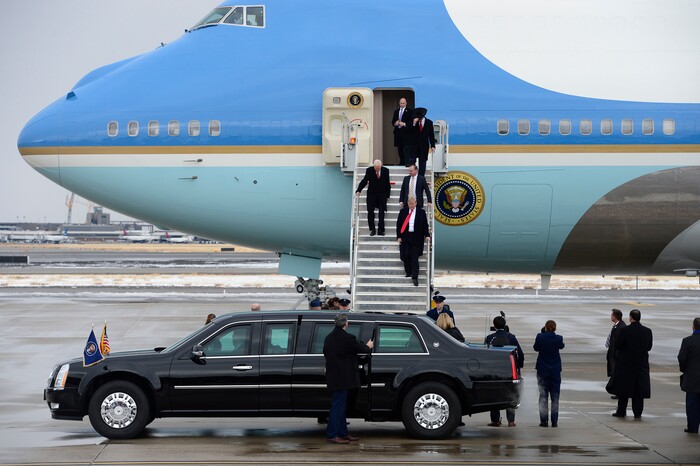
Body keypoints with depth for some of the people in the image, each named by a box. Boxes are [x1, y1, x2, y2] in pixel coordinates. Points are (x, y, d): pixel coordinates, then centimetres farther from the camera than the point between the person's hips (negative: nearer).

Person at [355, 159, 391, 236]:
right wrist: (359, 190, -13)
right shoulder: (369, 170, -7)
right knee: (370, 212, -2)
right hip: (371, 194, 0)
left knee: (381, 213, 0)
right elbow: (364, 181, -3)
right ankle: (372, 230, 8)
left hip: (382, 195, 0)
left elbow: (387, 183, 4)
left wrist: (387, 195, 3)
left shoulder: (385, 170, -3)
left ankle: (381, 231, 5)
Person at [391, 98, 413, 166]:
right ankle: (402, 162, 12)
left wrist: (404, 124, -18)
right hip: (398, 132, 5)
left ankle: (407, 162, -9)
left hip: (406, 132, -5)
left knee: (406, 148, -9)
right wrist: (395, 123, -6)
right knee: (399, 148, 6)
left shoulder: (409, 111, 0)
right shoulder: (396, 111, 17)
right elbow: (393, 122, 16)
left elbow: (411, 122, -6)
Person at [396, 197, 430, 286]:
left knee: (414, 257, -4)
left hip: (416, 238, -2)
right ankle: (408, 272, 23)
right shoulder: (403, 211, 6)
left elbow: (425, 225, 5)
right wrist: (398, 236, 1)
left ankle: (415, 277, -3)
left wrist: (427, 235, -7)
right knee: (405, 256, 4)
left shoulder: (421, 212, 3)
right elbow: (398, 224, 7)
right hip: (405, 238, 2)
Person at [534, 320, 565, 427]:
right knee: (555, 396, 8)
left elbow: (536, 348, 5)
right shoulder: (558, 338, -10)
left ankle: (543, 421, 1)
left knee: (543, 396, 5)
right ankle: (554, 421, 6)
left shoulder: (540, 337, -12)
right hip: (555, 370, 1)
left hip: (542, 370, -1)